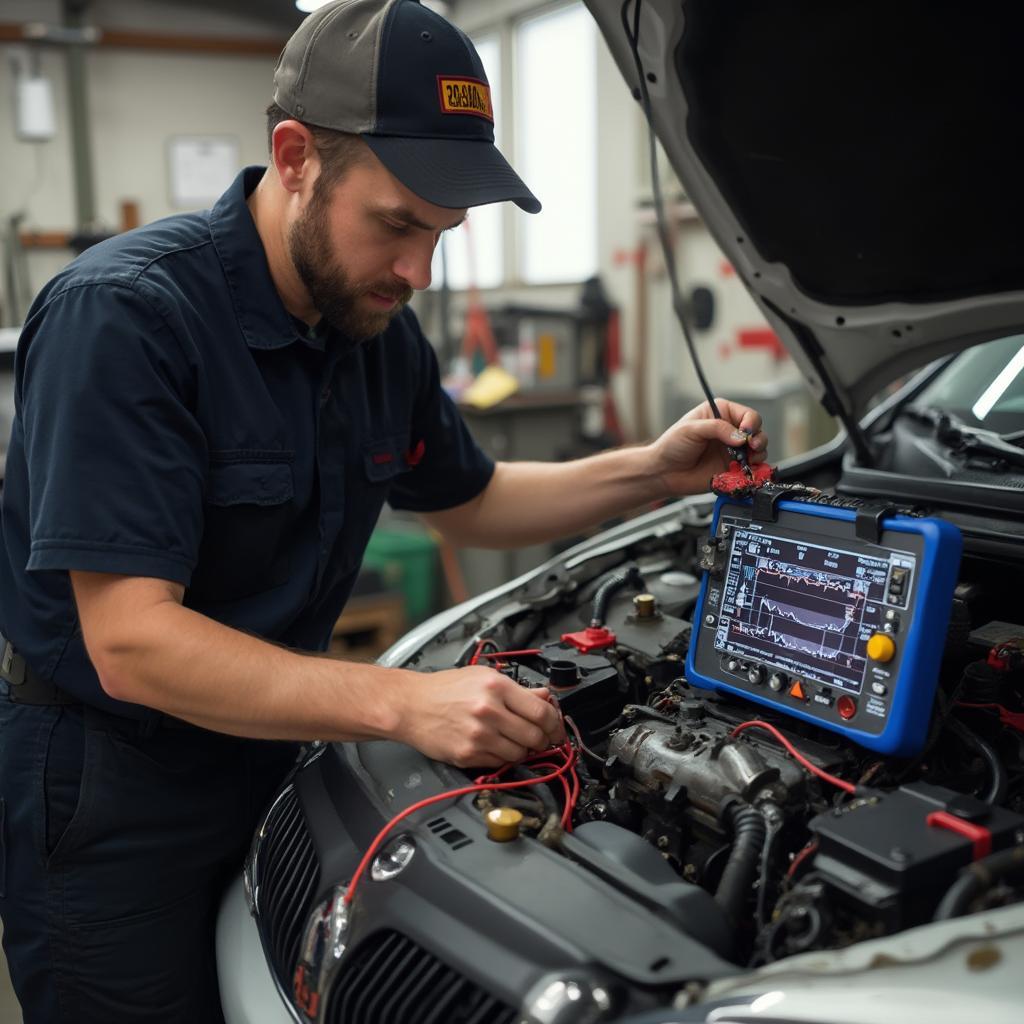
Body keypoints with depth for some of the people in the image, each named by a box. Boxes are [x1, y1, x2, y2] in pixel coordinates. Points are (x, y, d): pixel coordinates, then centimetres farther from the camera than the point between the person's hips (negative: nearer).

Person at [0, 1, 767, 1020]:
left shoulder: (382, 334, -2)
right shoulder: (122, 313, -25)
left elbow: (468, 502, 14)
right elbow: (132, 644, -30)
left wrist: (653, 470, 0)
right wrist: (405, 702, -37)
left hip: (259, 750, 7)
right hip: (101, 786, -6)